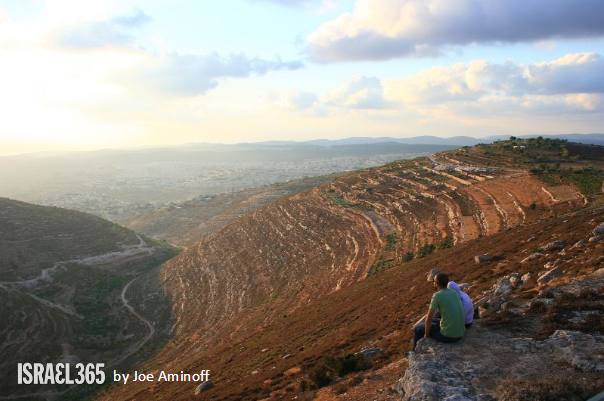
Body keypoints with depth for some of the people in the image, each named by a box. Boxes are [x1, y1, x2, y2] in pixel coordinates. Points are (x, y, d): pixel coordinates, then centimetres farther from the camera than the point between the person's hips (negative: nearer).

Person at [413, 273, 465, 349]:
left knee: (419, 328, 21)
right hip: (459, 334, 7)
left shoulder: (437, 295, -17)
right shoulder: (455, 293, 7)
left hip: (447, 335, -6)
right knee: (433, 322, 35)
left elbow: (428, 318, -13)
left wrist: (426, 335, 5)